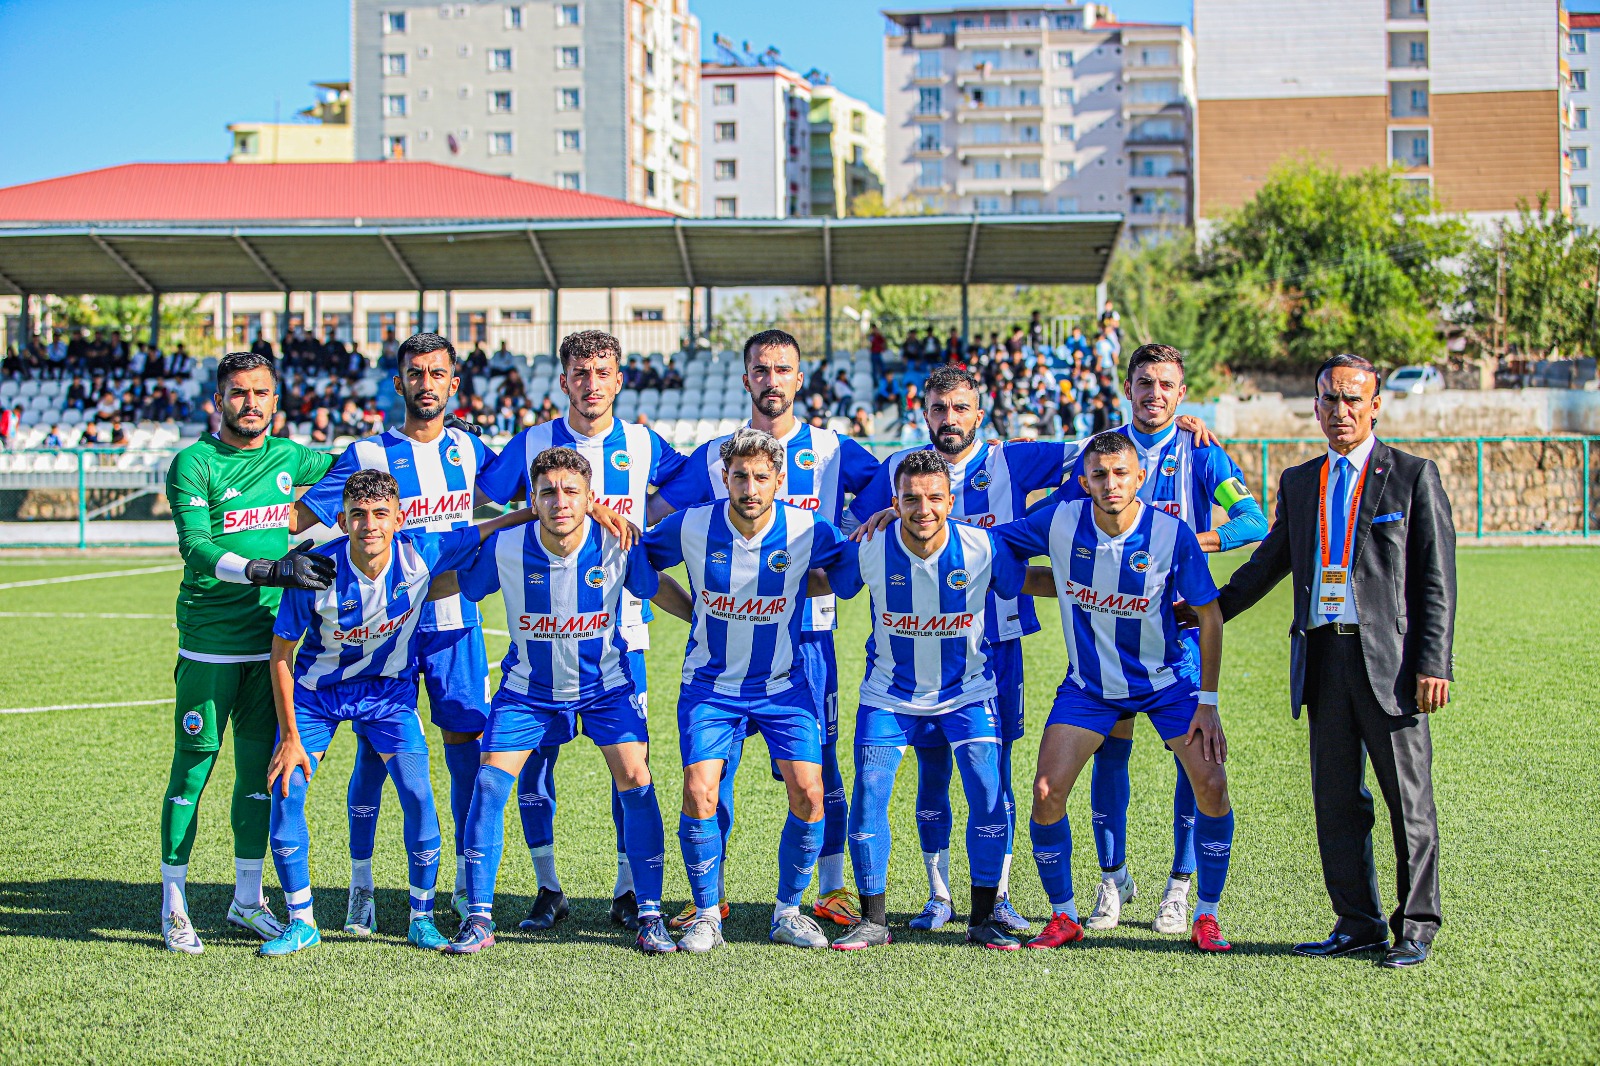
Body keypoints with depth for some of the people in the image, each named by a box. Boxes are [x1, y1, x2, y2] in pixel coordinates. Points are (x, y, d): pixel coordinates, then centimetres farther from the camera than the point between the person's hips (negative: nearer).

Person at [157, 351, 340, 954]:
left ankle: (247, 899, 21)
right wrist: (272, 571, -27)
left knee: (259, 769, 9)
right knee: (193, 768, -2)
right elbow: (196, 549, -17)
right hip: (209, 645, -5)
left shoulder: (286, 457, 11)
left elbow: (345, 464, 33)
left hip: (270, 641, 5)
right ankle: (174, 905, 7)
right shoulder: (194, 463, -6)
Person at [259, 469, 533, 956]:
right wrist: (290, 736, -13)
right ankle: (301, 922, 7)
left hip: (389, 688, 0)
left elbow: (489, 529, -10)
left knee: (417, 794, -12)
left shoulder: (421, 553, -23)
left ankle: (421, 918, 8)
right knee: (285, 791, -11)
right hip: (317, 689, 0)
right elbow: (281, 655, -13)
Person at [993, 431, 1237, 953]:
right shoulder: (1059, 523, -17)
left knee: (1211, 786, -13)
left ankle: (1207, 915, 6)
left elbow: (1209, 615, -10)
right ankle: (1063, 916, 11)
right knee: (1047, 792, -9)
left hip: (1167, 678, -1)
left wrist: (1207, 702, -10)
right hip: (1089, 683, 1)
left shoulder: (1172, 534, -20)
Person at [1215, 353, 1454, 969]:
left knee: (1408, 798, 1)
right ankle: (1358, 925, 17)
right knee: (1336, 799, 7)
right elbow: (1270, 561, 25)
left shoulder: (1413, 476, 1)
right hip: (1323, 658, 5)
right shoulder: (1299, 483, 15)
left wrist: (1433, 663, -11)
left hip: (1390, 659, -5)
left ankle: (1415, 928, 11)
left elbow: (1436, 580, -3)